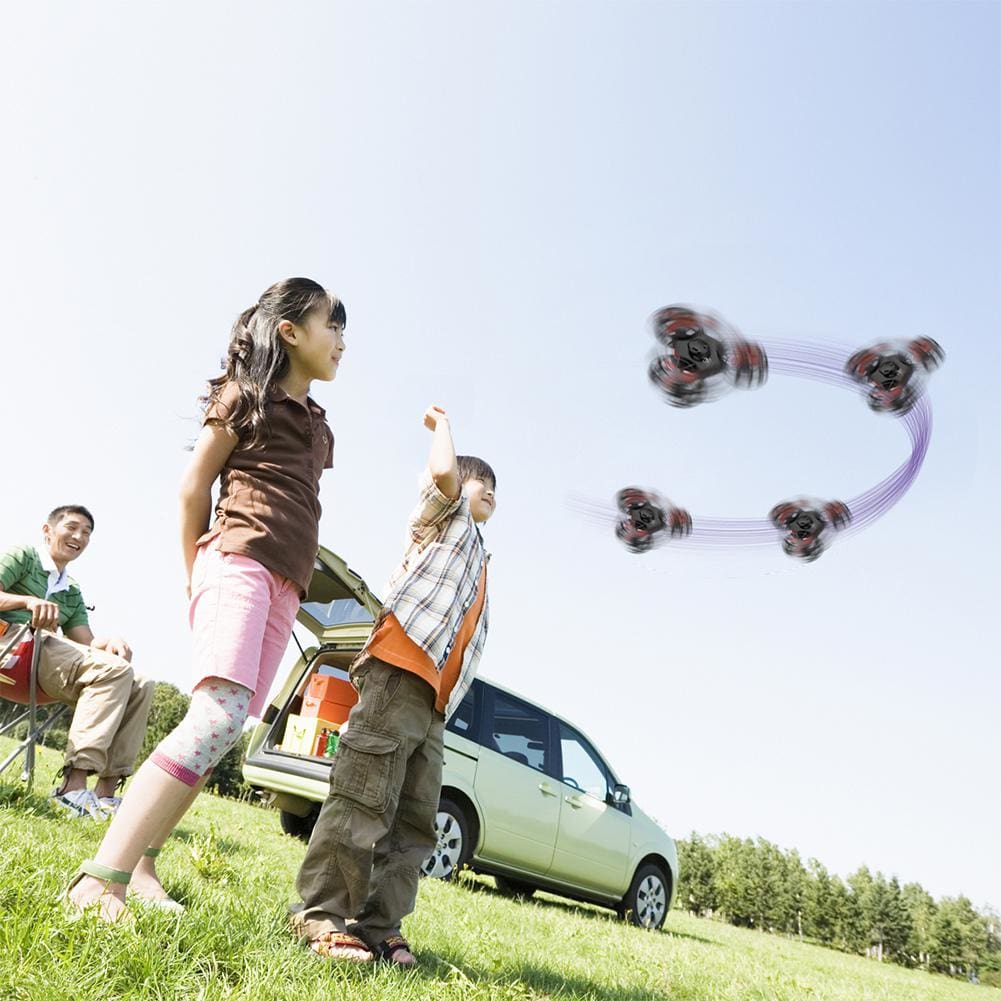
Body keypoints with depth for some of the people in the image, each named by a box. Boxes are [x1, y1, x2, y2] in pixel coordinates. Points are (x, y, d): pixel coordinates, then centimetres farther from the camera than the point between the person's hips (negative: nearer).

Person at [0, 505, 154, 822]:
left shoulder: (72, 593, 29)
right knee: (115, 669, -30)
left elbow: (87, 643, 16)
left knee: (141, 686, -10)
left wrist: (109, 642, -7)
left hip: (47, 654, 7)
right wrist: (29, 601, -23)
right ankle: (75, 782, -37)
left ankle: (108, 787, -18)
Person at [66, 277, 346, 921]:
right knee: (219, 718, -23)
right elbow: (194, 488, 5)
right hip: (239, 563, -7)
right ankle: (100, 877, -23)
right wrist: (198, 579, 6)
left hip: (286, 588, 7)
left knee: (222, 732, -1)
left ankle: (137, 868, 6)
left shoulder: (317, 425, 24)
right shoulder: (246, 394, 6)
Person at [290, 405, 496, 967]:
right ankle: (321, 915, -1)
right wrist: (443, 422, 8)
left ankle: (380, 926, 9)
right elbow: (442, 470, -12)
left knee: (415, 824, 5)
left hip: (433, 702, 9)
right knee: (364, 804, -9)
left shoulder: (476, 561, 33)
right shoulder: (448, 518, 11)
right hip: (399, 674, -9)